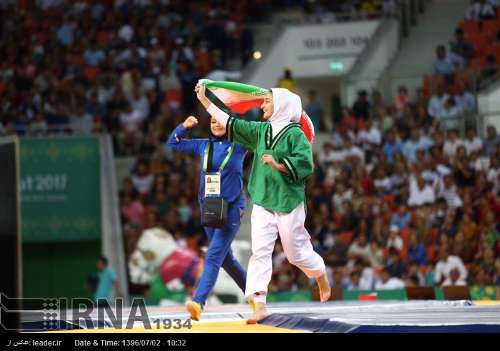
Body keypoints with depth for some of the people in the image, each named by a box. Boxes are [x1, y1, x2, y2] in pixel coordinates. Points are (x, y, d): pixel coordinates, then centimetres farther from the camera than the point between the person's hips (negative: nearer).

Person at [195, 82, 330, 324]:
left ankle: (321, 275, 39)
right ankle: (259, 304, -12)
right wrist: (204, 100, 10)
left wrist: (278, 164, -24)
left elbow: (305, 164, -16)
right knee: (260, 251, -8)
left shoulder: (295, 134, -8)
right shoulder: (261, 130, 10)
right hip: (263, 203, 5)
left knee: (296, 253, 7)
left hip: (289, 204, -5)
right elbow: (230, 124, 11)